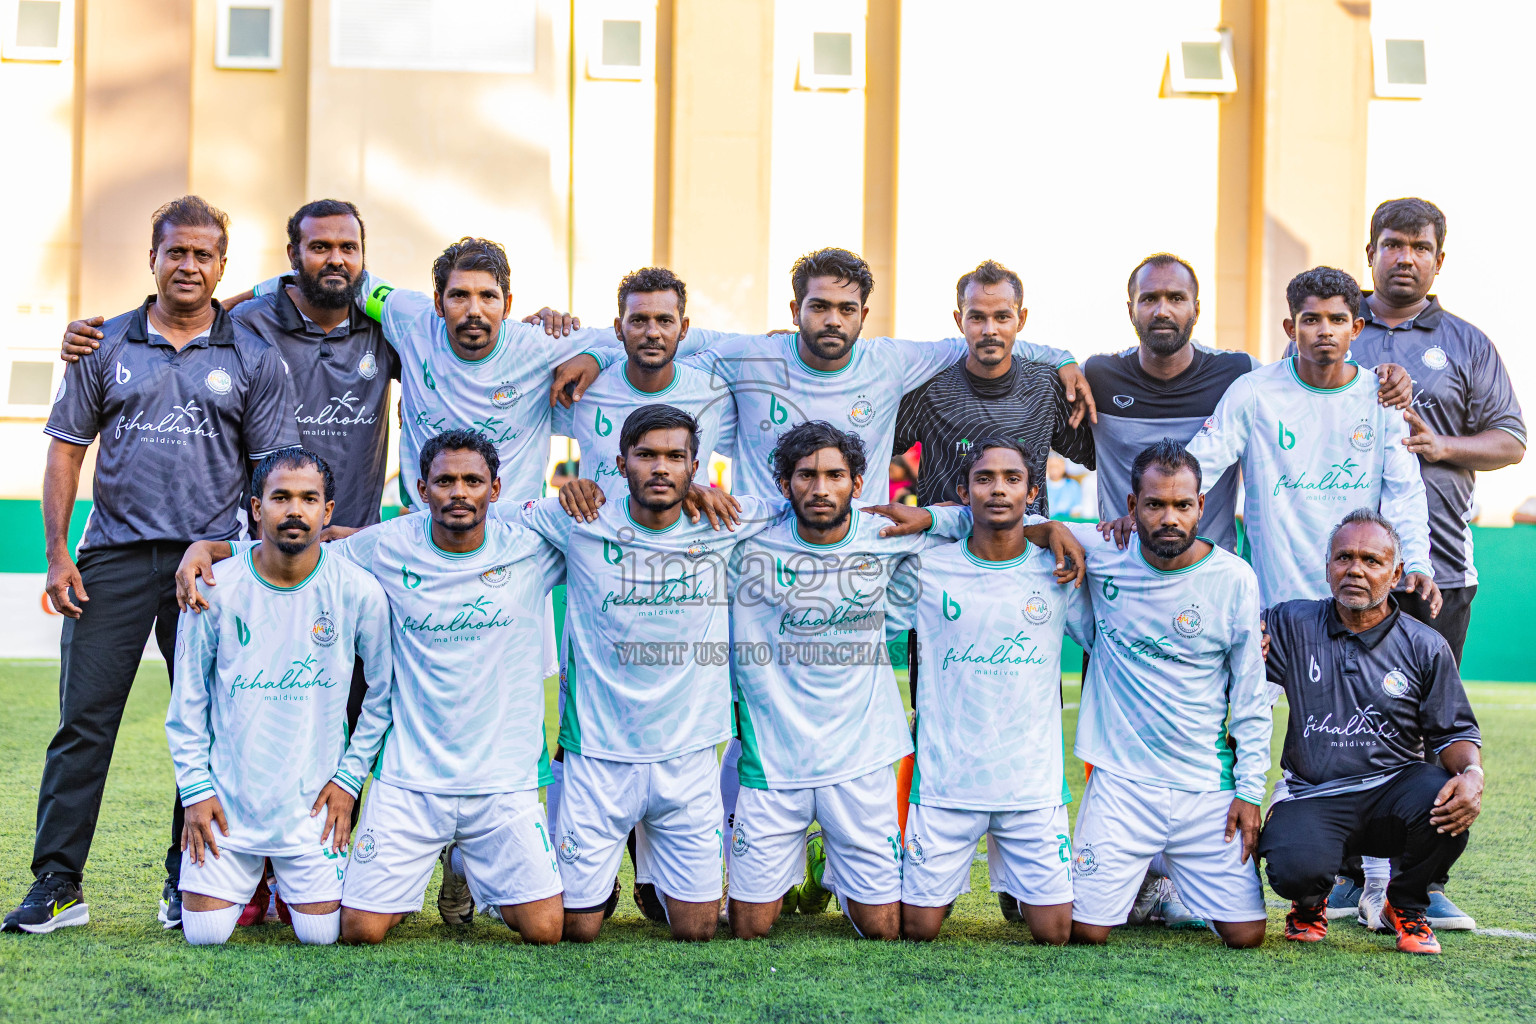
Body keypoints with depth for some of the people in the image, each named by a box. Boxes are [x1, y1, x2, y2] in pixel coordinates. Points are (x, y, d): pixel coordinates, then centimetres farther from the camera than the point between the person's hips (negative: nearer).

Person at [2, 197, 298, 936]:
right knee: (84, 720, -2)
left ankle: (189, 881, 14)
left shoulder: (253, 359, 7)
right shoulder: (105, 346, 9)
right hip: (113, 556, 0)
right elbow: (65, 451, 9)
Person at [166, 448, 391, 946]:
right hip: (227, 795, 0)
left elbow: (384, 691, 4)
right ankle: (251, 877, 30)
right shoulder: (215, 590, -8)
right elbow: (188, 698, 2)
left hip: (312, 803, 0)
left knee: (320, 934, -4)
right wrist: (195, 788, -1)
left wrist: (350, 776, 1)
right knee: (204, 933, -2)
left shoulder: (359, 592, -9)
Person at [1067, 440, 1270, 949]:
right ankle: (1133, 882, 27)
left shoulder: (1234, 579, -4)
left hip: (1207, 787, 1)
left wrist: (1250, 790, -1)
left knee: (1245, 934, -2)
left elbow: (1252, 698, 3)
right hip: (1120, 781, 0)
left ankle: (1170, 883, 29)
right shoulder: (1103, 554, -4)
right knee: (1084, 931, -8)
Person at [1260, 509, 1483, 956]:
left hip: (1393, 786, 2)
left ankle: (1406, 908, 3)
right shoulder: (1291, 625, 5)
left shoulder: (1426, 647, 6)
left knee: (1449, 803, -32)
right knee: (1297, 868, -34)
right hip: (1311, 796, -1)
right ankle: (1309, 904, 11)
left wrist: (1472, 773, -16)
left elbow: (1454, 732, 6)